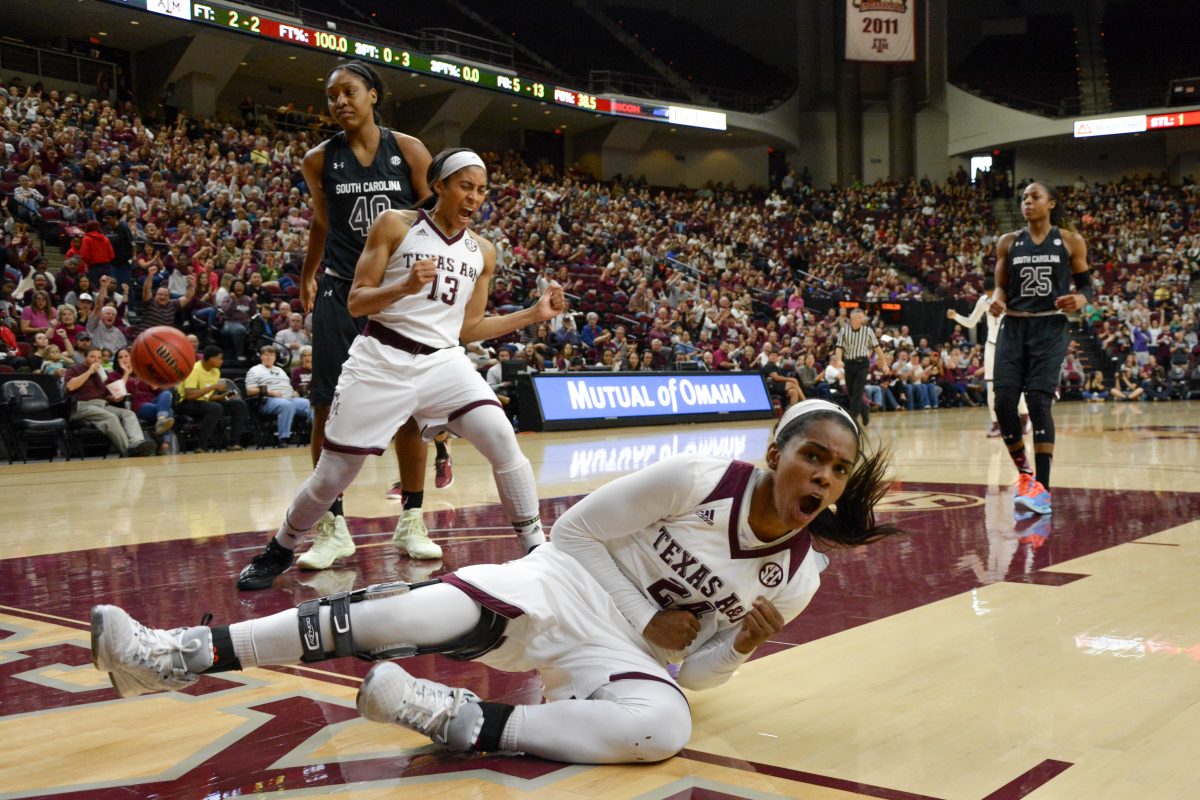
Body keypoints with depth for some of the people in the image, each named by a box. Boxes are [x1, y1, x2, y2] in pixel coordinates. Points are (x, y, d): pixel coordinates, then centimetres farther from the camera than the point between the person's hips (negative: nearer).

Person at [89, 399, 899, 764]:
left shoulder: (800, 575, 0)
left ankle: (461, 721, -25)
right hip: (557, 584, -1)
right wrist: (650, 620, -7)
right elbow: (575, 529, -4)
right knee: (400, 617, -28)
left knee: (663, 727, -36)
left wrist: (739, 647, -15)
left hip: (623, 652, 2)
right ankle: (179, 655, -22)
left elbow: (700, 671, 8)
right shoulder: (698, 480, -11)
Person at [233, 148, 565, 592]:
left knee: (504, 442, -20)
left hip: (444, 362, 3)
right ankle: (278, 551, 29)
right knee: (331, 476, 2)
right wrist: (405, 286, -22)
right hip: (382, 361, -3)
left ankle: (537, 551, -7)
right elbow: (356, 302, -4)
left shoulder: (483, 252, 10)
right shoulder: (394, 225, -2)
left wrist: (534, 314, 8)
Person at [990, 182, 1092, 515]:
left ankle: (1042, 489, -9)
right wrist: (997, 300, -10)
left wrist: (1080, 300, -13)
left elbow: (1086, 285, 9)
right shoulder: (1008, 242, 10)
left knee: (1039, 402, -14)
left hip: (1050, 328, -3)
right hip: (1013, 328, 3)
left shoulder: (1071, 241, 4)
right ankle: (1024, 473, 14)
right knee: (1004, 403, -8)